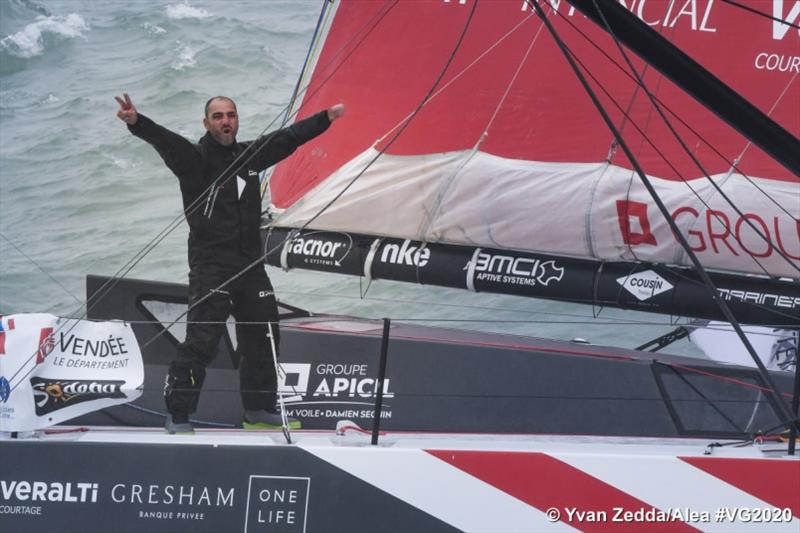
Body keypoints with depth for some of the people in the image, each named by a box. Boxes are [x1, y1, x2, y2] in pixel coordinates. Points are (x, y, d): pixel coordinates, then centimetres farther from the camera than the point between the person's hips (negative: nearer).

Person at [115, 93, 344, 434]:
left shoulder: (250, 155, 12)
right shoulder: (194, 158, -6)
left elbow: (287, 138, 24)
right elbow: (164, 140, -25)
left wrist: (326, 118, 34)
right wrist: (136, 122, -45)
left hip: (251, 265, 7)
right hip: (210, 267, -7)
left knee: (263, 338, 14)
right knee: (202, 341, -11)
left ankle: (259, 411, 29)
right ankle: (178, 416, -3)